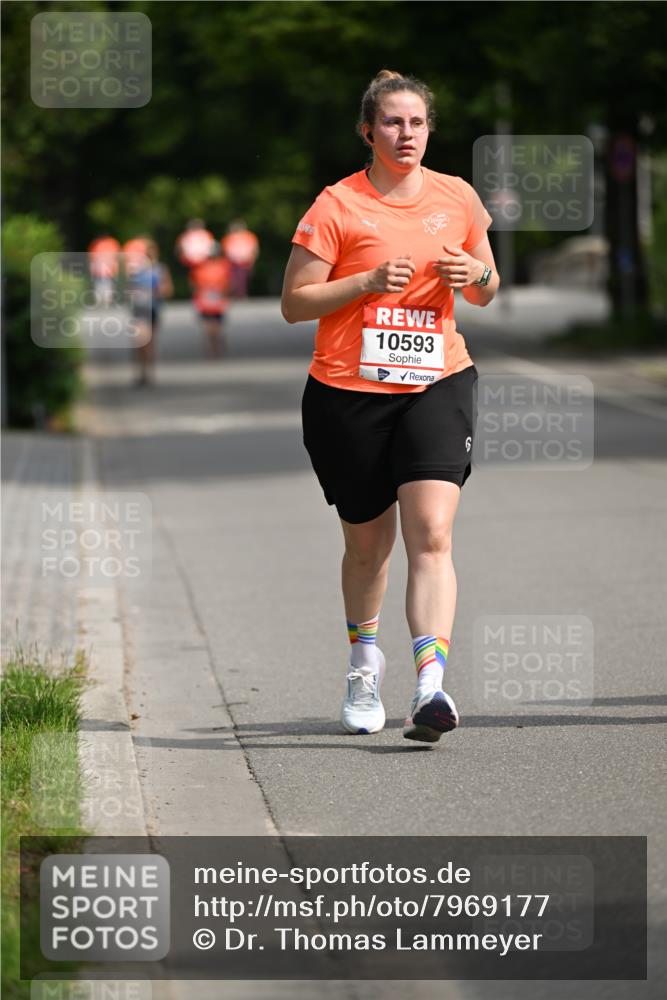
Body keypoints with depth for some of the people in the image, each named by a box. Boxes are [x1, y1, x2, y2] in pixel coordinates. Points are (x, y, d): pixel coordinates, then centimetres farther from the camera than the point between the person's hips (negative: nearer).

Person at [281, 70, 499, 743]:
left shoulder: (458, 198, 7)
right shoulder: (337, 206, -4)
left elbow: (486, 293, 19)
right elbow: (294, 303, -4)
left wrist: (476, 274, -5)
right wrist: (369, 281, -17)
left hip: (437, 384, 1)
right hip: (348, 391, -1)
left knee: (432, 535, -17)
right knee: (367, 542, 11)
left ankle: (430, 687, -25)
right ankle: (364, 660, 38)